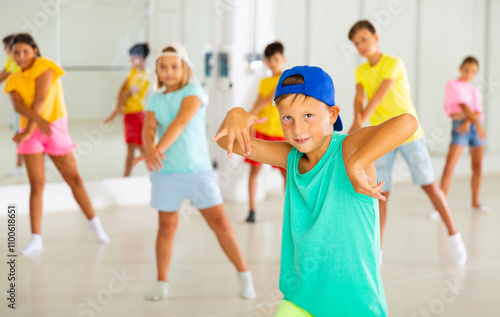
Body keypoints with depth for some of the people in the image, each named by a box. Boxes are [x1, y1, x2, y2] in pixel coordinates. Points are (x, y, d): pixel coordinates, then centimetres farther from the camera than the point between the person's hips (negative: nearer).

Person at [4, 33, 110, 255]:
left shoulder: (44, 67, -8)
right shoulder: (14, 80, 5)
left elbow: (40, 100, -18)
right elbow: (18, 106, -14)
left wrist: (28, 130, -23)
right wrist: (38, 119, -33)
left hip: (55, 128, -2)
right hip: (30, 131, 3)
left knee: (74, 178, 4)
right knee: (36, 185, -4)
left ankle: (94, 223, 24)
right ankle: (36, 238, 0)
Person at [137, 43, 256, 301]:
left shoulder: (193, 92, -5)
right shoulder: (155, 100, 8)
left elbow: (181, 122, -20)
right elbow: (149, 128, -8)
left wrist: (160, 148, -32)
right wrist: (149, 149, -30)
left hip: (198, 170, -3)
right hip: (166, 173, 3)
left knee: (220, 222, -3)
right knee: (167, 226, 7)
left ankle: (244, 275, 9)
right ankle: (161, 282, 21)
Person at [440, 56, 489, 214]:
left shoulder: (475, 91, 18)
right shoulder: (453, 84, 2)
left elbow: (478, 111, 3)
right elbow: (463, 105, -9)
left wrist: (468, 122, -18)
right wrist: (477, 123, -18)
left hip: (475, 126, 6)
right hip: (460, 125, -6)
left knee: (477, 166, 8)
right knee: (449, 166, -14)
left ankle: (475, 202, 21)